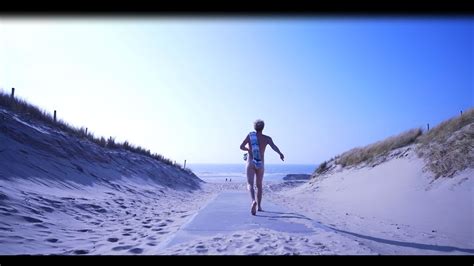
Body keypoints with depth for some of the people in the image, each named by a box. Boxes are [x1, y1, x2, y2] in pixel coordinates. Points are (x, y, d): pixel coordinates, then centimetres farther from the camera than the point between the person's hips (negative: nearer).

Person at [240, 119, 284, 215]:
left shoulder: (250, 135, 1)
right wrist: (280, 154, -9)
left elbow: (241, 147, -1)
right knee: (259, 185, 18)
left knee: (250, 184, -8)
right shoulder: (267, 138, 0)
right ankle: (259, 206, 23)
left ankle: (253, 201, -36)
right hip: (260, 164, 1)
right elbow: (274, 147, -18)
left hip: (250, 163, -1)